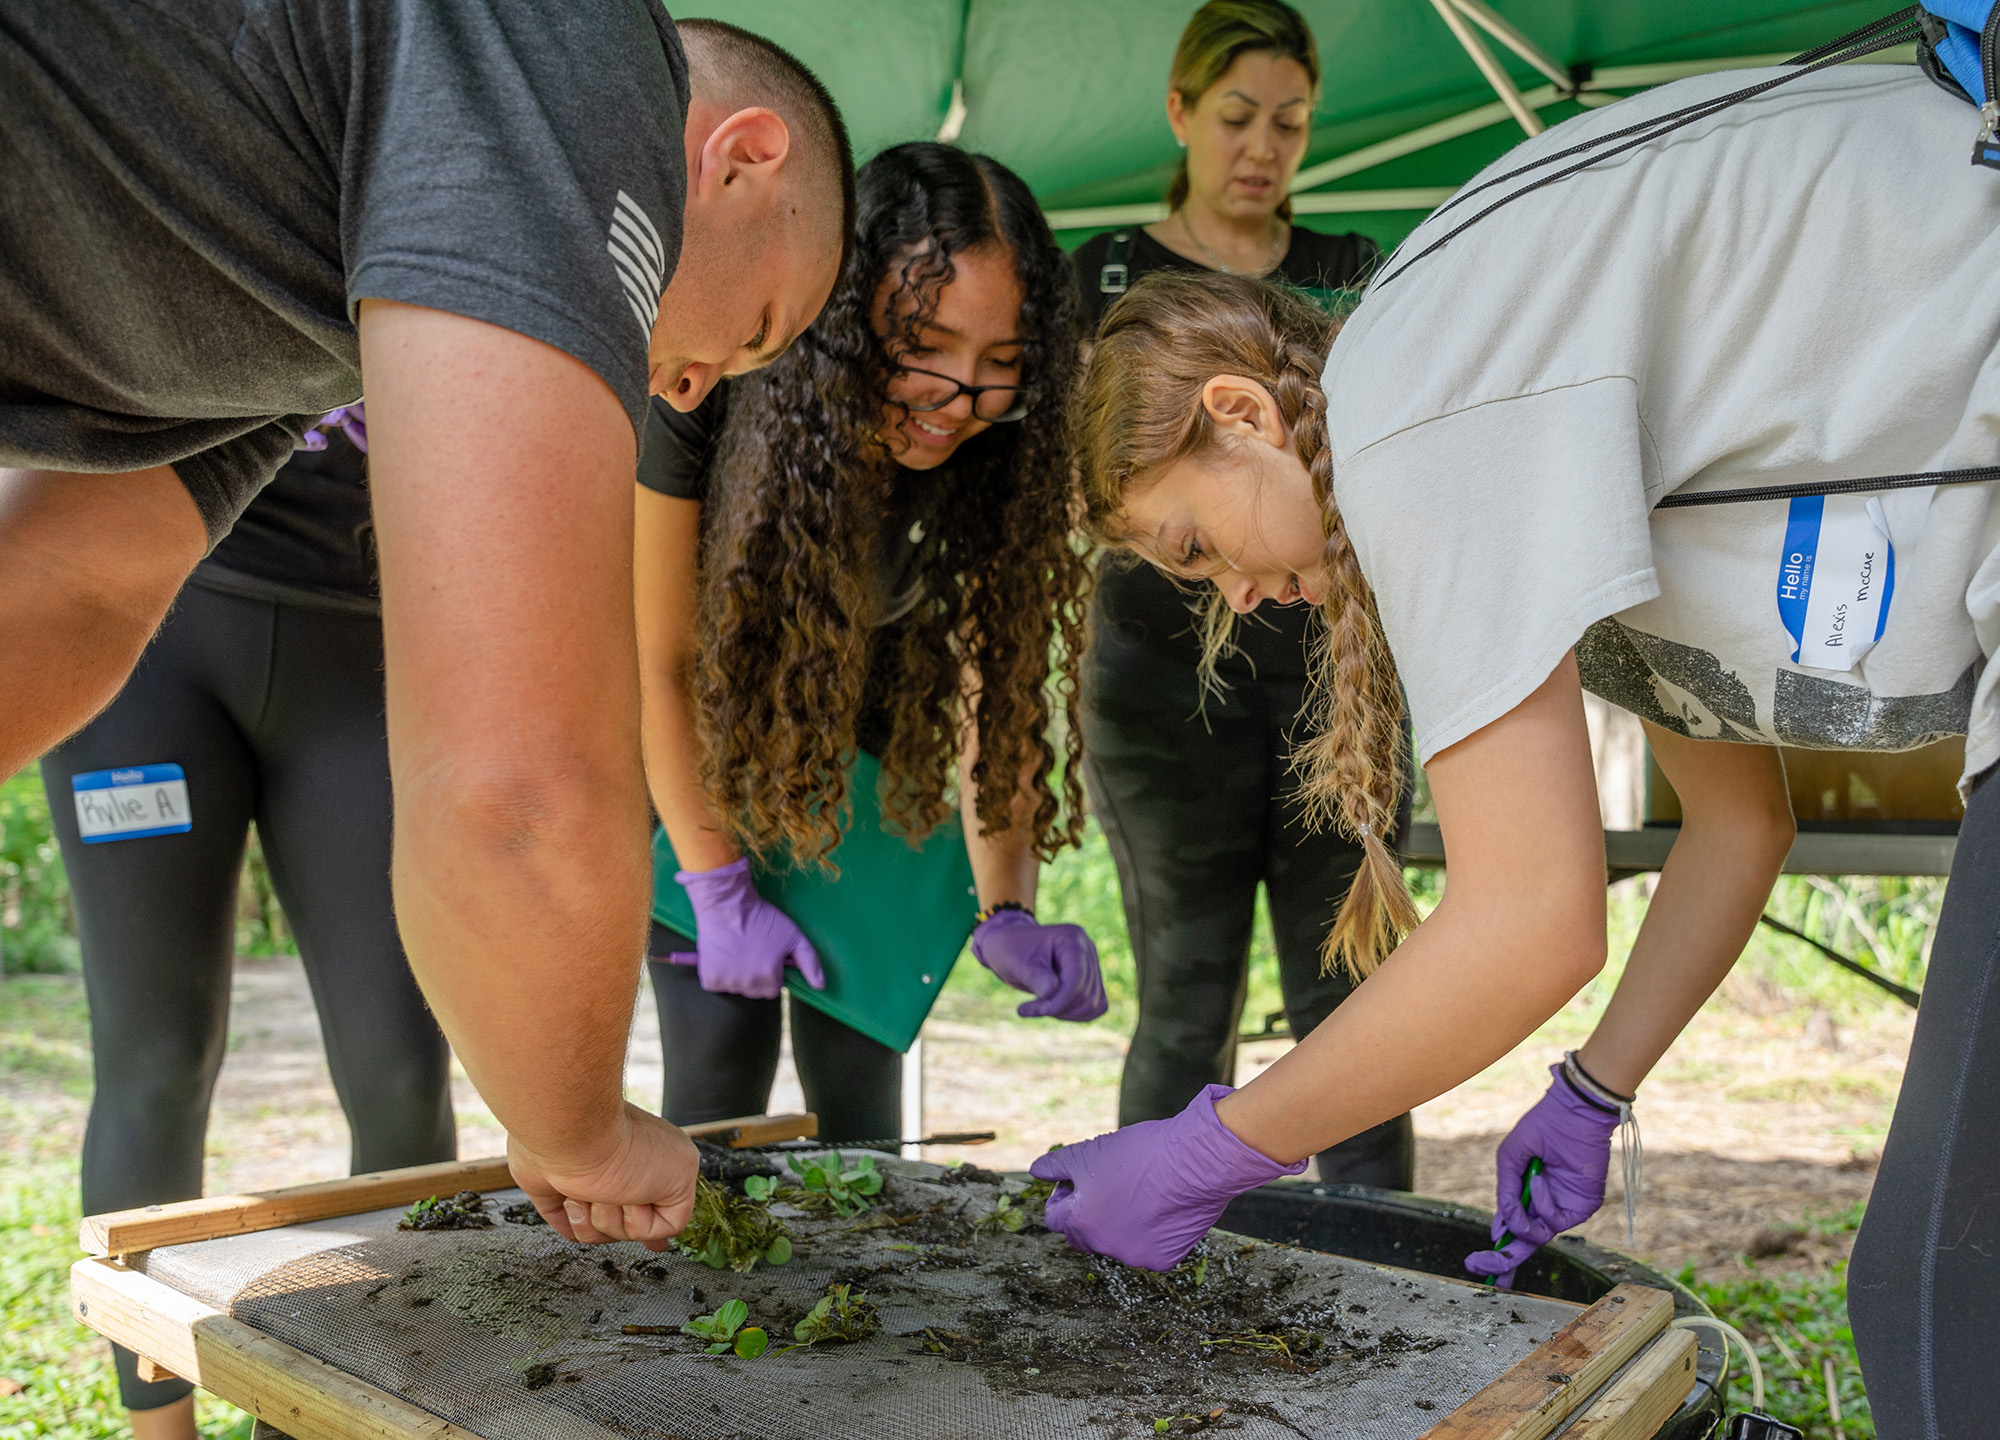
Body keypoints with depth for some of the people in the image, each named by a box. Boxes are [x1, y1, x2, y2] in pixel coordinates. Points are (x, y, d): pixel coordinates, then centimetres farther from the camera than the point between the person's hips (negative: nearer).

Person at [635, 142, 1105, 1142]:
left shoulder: (997, 454, -25)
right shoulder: (705, 393, -32)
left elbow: (997, 685, -18)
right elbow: (654, 665, -21)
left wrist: (1007, 911, -28)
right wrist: (719, 892, -17)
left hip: (862, 741, 2)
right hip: (698, 744, -2)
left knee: (858, 1058, -1)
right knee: (722, 1041, -9)